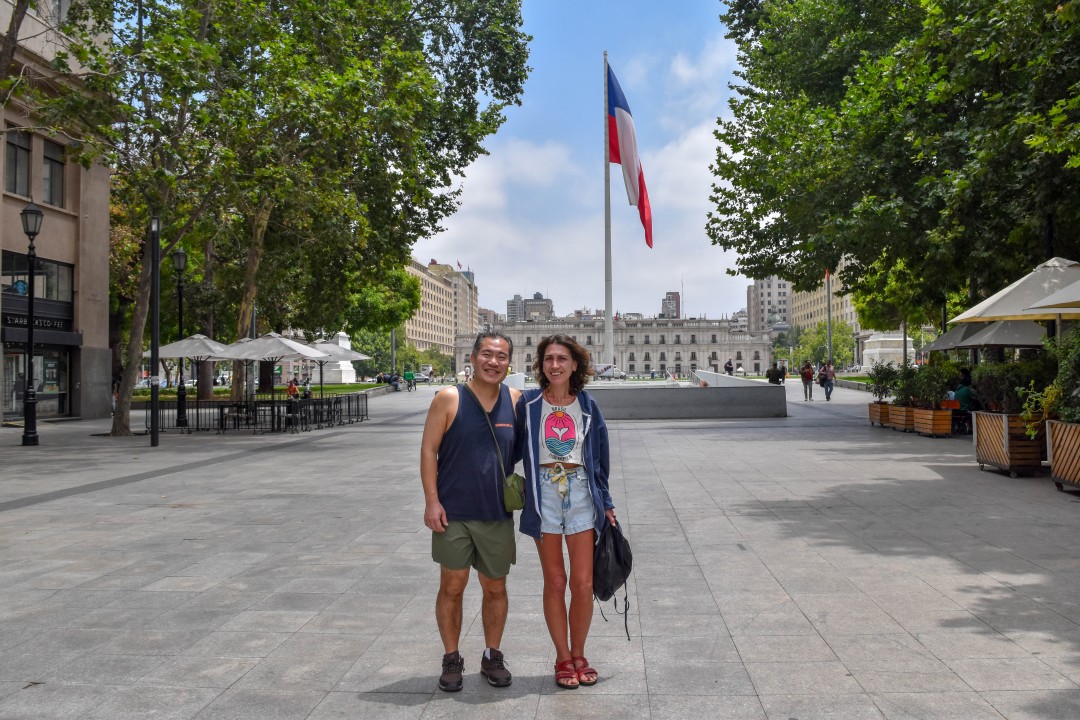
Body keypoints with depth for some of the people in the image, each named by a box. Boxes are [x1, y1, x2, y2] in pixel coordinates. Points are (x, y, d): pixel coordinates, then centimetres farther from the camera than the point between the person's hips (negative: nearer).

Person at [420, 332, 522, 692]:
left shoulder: (516, 400, 2)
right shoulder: (449, 398, -5)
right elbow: (428, 449, -6)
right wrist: (432, 501, -11)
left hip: (498, 515, 3)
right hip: (453, 514, -2)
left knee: (496, 588, 12)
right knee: (452, 587, 5)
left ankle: (492, 657, 29)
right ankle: (452, 660, 22)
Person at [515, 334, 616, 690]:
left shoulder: (588, 406, 4)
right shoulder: (528, 404, 0)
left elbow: (599, 458, 10)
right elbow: (515, 450, 5)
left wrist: (606, 503, 10)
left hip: (581, 496, 1)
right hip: (543, 497, -1)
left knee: (583, 584, 1)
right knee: (555, 582, 6)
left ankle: (578, 655, 21)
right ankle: (563, 659, 20)